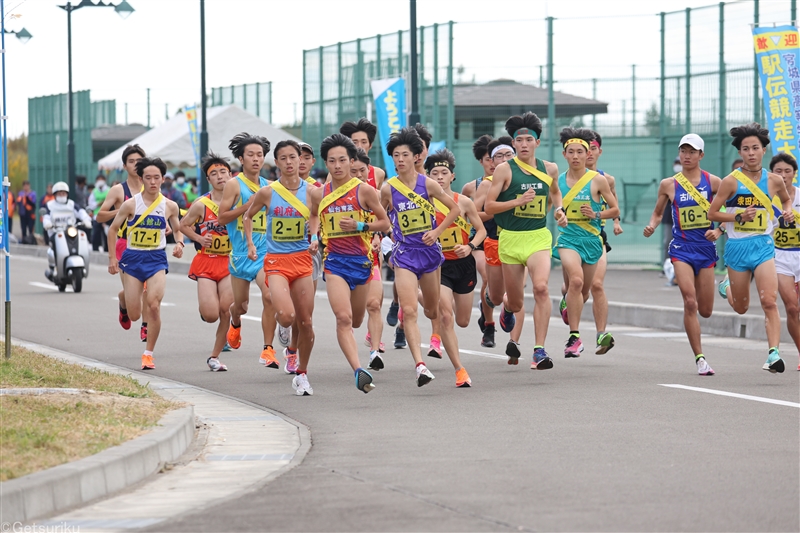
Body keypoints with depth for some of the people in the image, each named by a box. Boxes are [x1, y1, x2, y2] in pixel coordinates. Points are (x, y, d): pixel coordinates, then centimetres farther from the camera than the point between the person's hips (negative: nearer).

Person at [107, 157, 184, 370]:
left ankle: (149, 353, -4)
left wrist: (179, 243, -7)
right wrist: (112, 258, -1)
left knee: (154, 305, -20)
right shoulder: (131, 204, -7)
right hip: (133, 258, 0)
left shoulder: (169, 206, -2)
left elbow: (177, 229, 15)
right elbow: (113, 229, 3)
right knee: (134, 315, 0)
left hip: (157, 259, 0)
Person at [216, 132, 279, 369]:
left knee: (270, 296, -19)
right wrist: (248, 205, -17)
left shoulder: (267, 186, 9)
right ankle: (235, 323, 50)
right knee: (241, 303, 11)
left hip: (265, 250, 2)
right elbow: (222, 217, -9)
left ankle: (268, 350, -15)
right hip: (241, 253, -2)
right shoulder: (234, 185, -4)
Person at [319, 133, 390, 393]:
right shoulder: (320, 193, 3)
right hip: (335, 261, 0)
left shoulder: (364, 191, -4)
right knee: (343, 318, -19)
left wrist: (360, 226, -13)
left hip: (361, 259, 0)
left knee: (355, 321, 15)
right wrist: (314, 238, 1)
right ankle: (359, 371, -26)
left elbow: (385, 223, 1)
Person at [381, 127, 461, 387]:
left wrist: (437, 231, -6)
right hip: (404, 253, -2)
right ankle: (420, 365, -22)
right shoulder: (388, 188, -5)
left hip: (429, 249, 2)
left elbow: (455, 209, 4)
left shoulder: (428, 184, -5)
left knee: (432, 311, 17)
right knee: (409, 311, -17)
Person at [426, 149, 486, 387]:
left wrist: (470, 247, -15)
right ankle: (460, 370, -15)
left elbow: (481, 230, 2)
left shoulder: (464, 202, -5)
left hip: (463, 263, 2)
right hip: (438, 264, -2)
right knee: (446, 316, -19)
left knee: (462, 321, 14)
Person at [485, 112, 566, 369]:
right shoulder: (505, 170, -5)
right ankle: (507, 306, 52)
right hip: (510, 239, -1)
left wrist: (559, 209, 8)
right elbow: (488, 206, -8)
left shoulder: (550, 169, 5)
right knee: (516, 303, 10)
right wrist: (518, 201, -20)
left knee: (541, 287, -25)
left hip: (539, 237, 1)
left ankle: (539, 350, -23)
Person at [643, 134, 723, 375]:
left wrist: (719, 230, -12)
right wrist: (651, 226, -6)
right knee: (690, 302, -18)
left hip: (706, 247, 1)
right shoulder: (669, 184, 2)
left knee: (705, 310, 7)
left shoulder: (713, 182, 1)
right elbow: (658, 213, 14)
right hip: (682, 248, -1)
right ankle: (700, 358, -14)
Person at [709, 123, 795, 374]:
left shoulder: (774, 180, 2)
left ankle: (774, 353, -20)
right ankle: (727, 287, 49)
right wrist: (738, 216, -18)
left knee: (769, 301, -16)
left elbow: (786, 199, 24)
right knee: (741, 308, 13)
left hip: (763, 245, 1)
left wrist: (788, 212, 2)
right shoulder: (731, 181, -7)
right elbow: (712, 213, -4)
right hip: (738, 247, -1)